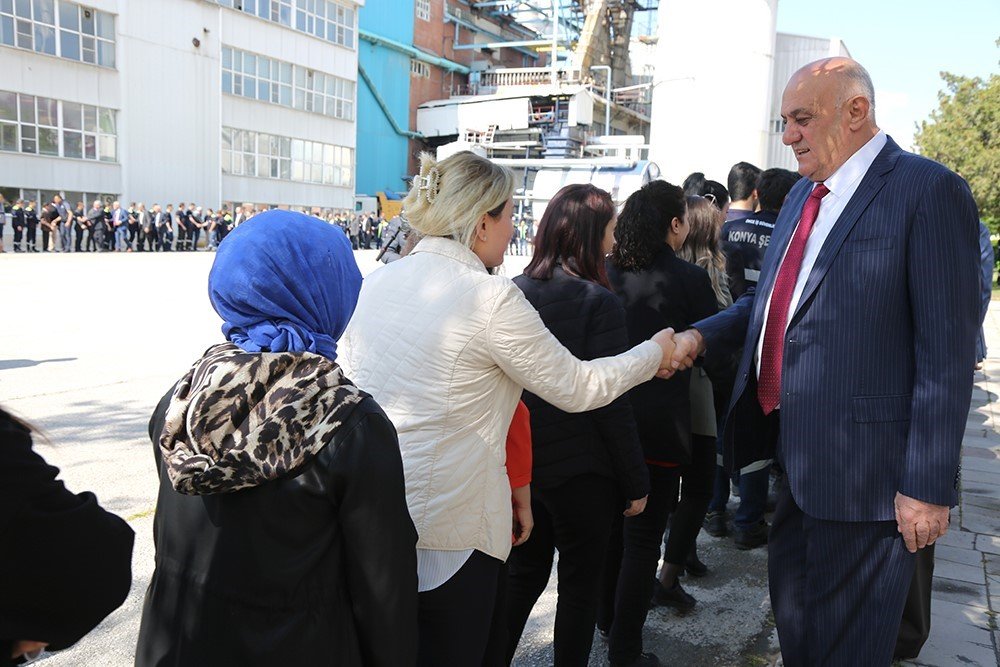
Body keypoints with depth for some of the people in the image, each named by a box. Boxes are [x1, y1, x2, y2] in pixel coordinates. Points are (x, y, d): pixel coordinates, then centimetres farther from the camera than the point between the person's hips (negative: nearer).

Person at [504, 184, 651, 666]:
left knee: (524, 571, 22)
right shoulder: (599, 302, -18)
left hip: (522, 460, 6)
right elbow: (611, 405, -17)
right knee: (580, 583, 14)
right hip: (580, 471, -5)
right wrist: (635, 482, -6)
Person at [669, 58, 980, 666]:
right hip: (798, 453, 8)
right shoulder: (805, 194, 12)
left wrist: (928, 483, -17)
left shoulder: (929, 192, -14)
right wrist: (702, 335, 1)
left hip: (862, 467, -8)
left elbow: (948, 353, -17)